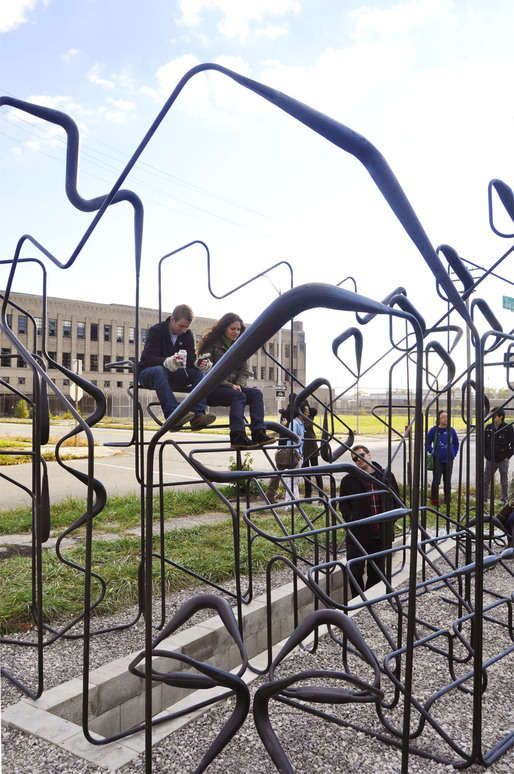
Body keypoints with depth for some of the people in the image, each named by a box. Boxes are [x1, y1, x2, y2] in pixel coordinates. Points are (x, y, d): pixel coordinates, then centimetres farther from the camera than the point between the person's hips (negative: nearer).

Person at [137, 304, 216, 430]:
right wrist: (167, 362, -44)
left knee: (198, 373, -20)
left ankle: (198, 415, -36)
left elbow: (191, 359, -3)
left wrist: (199, 364, -28)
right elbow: (147, 358, -24)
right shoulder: (156, 331, -13)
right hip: (148, 372, -5)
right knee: (159, 370, -40)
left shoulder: (187, 334, 3)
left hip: (172, 374, 5)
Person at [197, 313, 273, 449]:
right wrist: (229, 385, -18)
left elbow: (245, 371, 12)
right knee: (238, 396, -32)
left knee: (256, 393, -20)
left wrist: (239, 385, -10)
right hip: (212, 389, -6)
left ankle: (258, 433, -30)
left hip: (234, 386, 6)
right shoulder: (212, 345, -4)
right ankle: (237, 436, -39)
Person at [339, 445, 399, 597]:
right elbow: (343, 505, 3)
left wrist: (389, 520, 5)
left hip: (381, 534, 2)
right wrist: (351, 521, -10)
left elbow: (396, 500, 13)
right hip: (358, 534, -2)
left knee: (377, 572, 14)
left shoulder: (386, 476, 3)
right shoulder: (349, 480, -3)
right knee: (356, 570, 2)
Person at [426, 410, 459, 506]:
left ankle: (447, 500, 23)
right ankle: (434, 500, 11)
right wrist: (432, 453, -1)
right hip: (437, 461, -2)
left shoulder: (451, 430, 1)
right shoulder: (434, 430, -6)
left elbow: (456, 443, 15)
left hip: (449, 460, 3)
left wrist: (454, 454, 7)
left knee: (447, 481, 11)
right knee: (436, 481, 0)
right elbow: (428, 443, 5)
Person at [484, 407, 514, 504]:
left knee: (504, 482, 9)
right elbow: (484, 442, 11)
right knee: (485, 480, 7)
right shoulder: (488, 427, 1)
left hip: (503, 460, -3)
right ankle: (484, 499, 18)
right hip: (490, 460, 3)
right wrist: (486, 455, 4)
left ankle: (504, 500, 21)